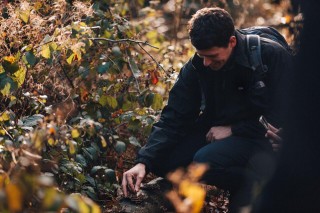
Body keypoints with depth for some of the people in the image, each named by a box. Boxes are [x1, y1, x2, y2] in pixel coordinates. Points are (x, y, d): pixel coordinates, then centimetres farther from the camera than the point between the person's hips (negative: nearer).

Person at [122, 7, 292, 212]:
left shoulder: (273, 57, -19)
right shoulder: (197, 66, -7)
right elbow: (174, 118, -8)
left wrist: (233, 130, -19)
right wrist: (143, 162, -20)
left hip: (263, 136, -6)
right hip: (216, 132, 6)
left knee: (206, 161, -32)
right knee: (161, 159, -15)